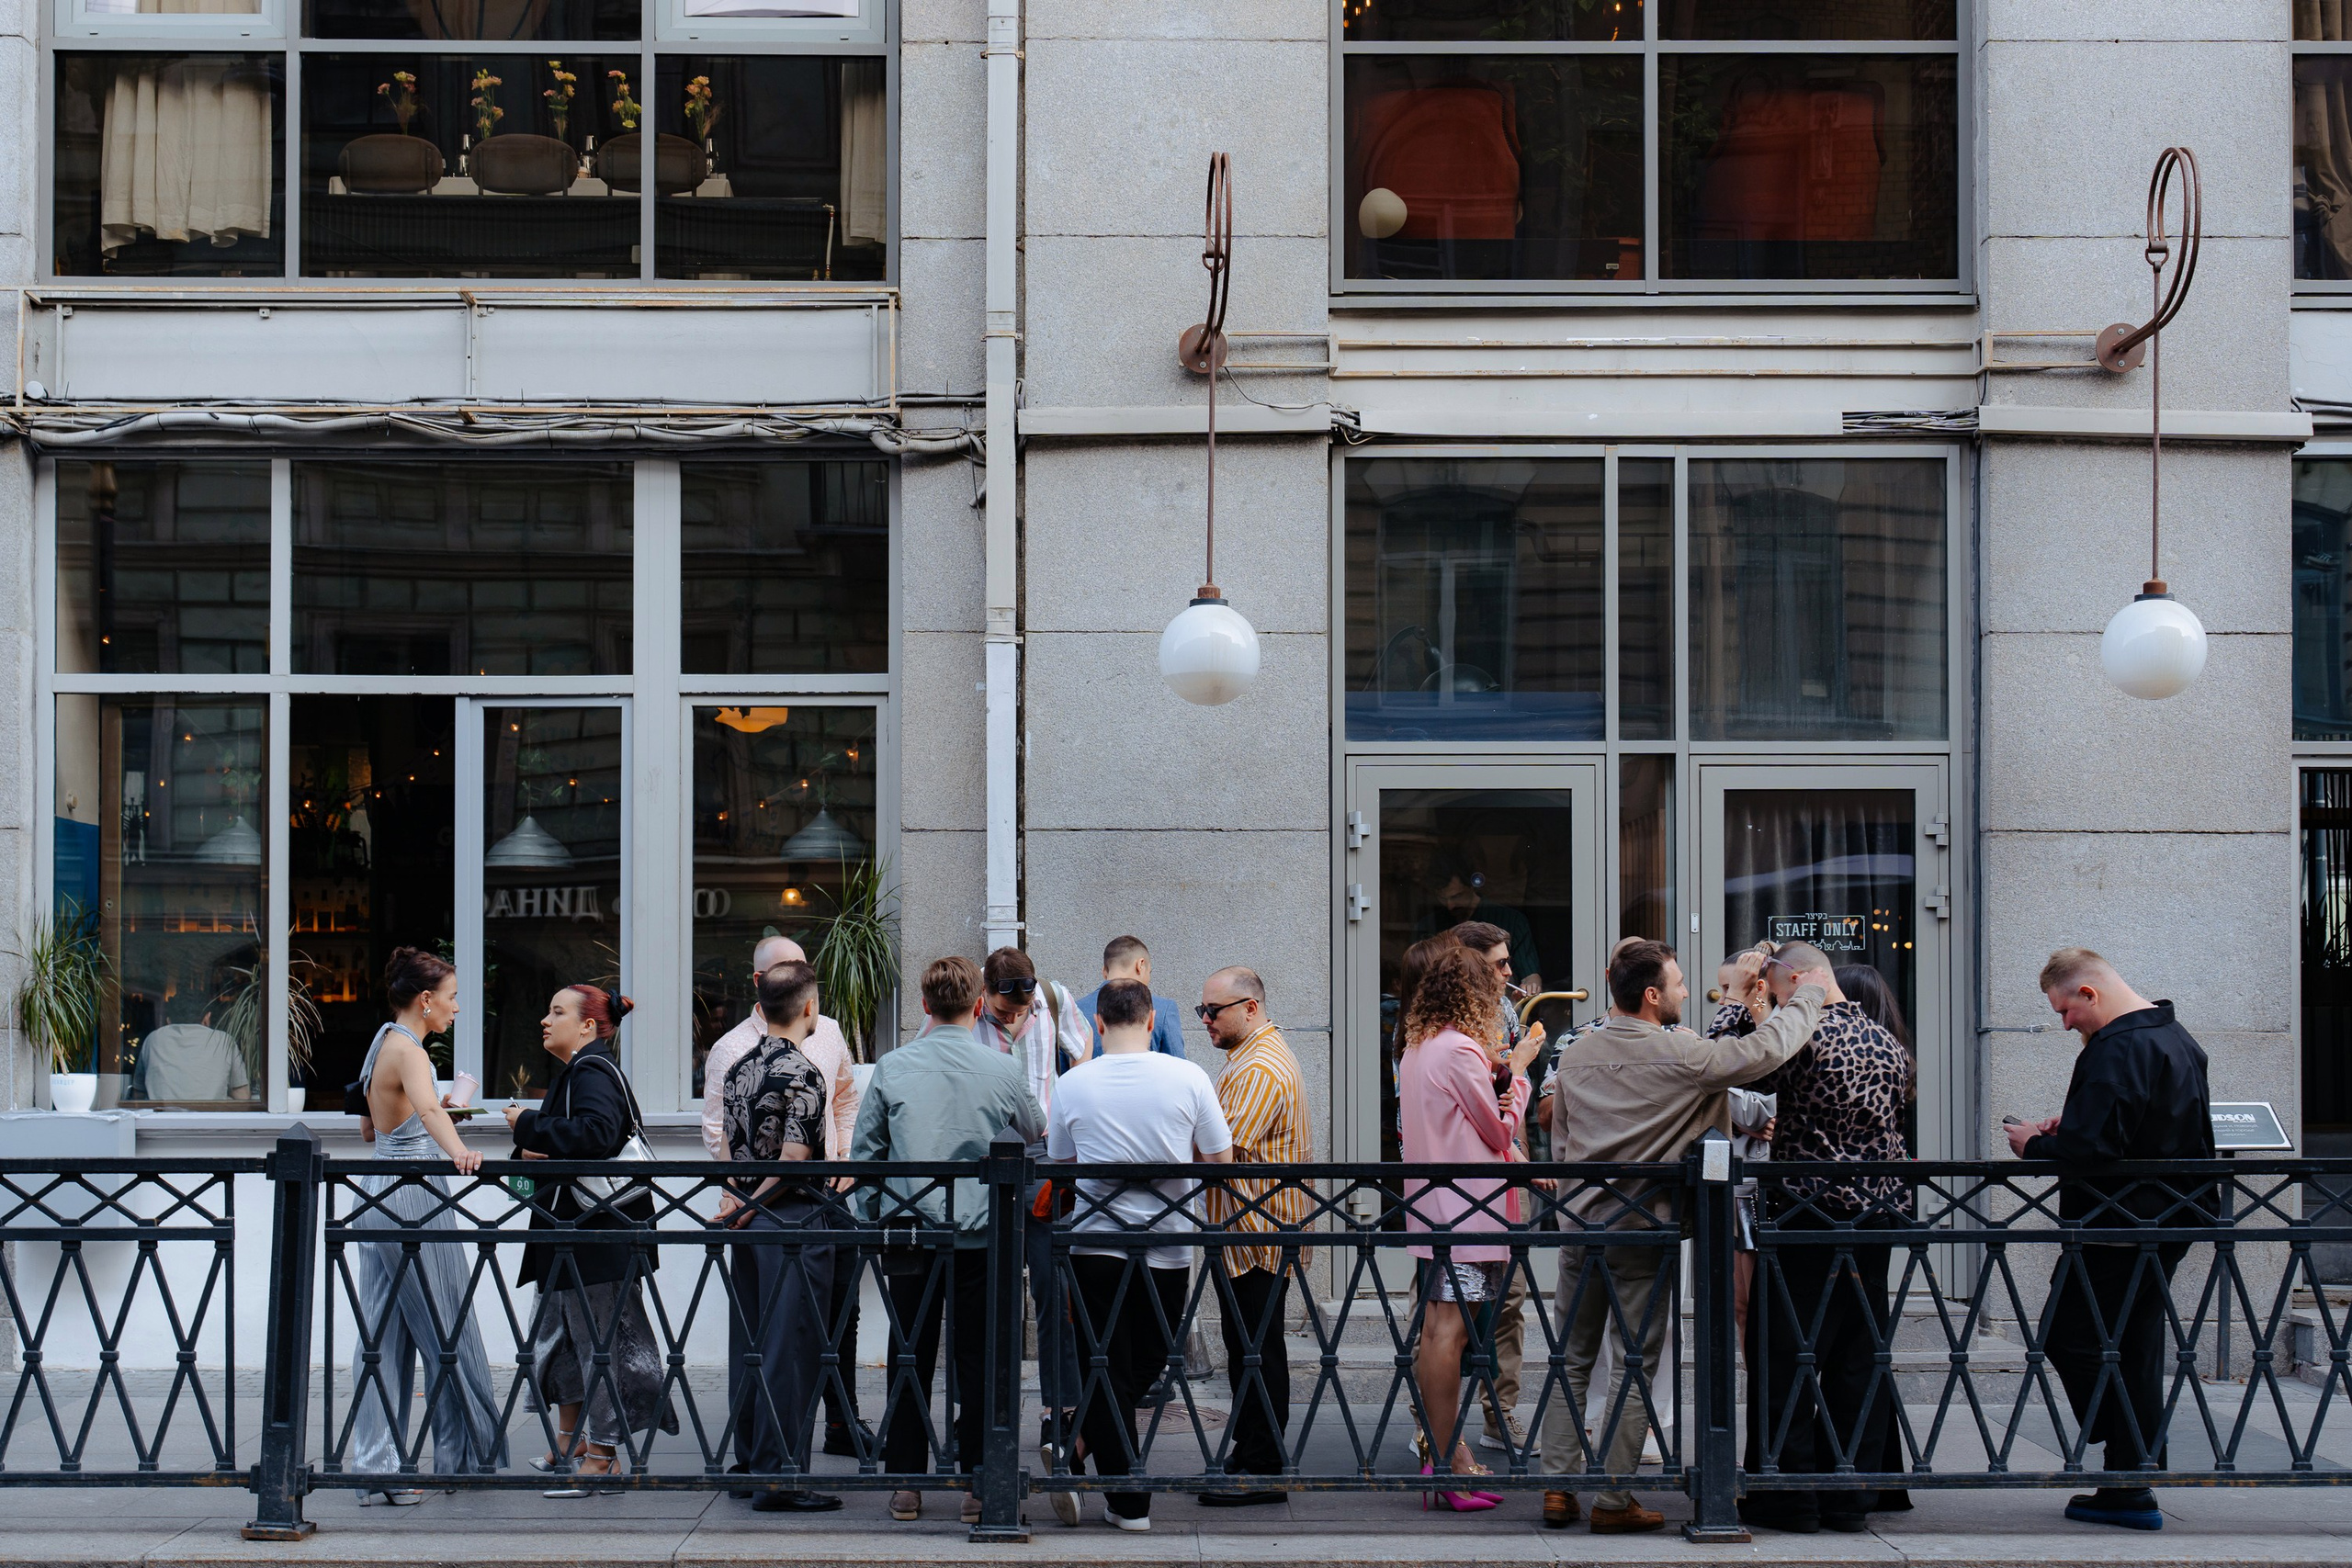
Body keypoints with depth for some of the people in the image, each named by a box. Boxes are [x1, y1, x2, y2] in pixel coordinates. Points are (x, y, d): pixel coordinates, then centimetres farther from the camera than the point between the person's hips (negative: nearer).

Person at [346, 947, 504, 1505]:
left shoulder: (381, 1043, 15)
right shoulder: (407, 1050, -13)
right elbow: (429, 1108, -35)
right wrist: (457, 1150, -51)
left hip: (377, 1199, 9)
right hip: (414, 1196, -9)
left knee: (381, 1337, 6)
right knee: (446, 1331, 2)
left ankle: (376, 1465, 3)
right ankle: (468, 1452, 12)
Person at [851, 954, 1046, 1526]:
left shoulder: (891, 1069, -1)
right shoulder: (1003, 1070, -2)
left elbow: (864, 1152, 4)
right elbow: (1036, 1132, 17)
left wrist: (875, 1220, 15)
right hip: (980, 1237, -1)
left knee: (910, 1358, 8)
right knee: (977, 1360, 5)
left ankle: (906, 1485, 11)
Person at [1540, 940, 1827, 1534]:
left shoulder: (1574, 1056, 5)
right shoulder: (1680, 1056, -14)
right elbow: (1767, 1049, -14)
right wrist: (1809, 995, 2)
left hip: (1581, 1227, 5)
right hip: (1644, 1233, -5)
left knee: (1573, 1359, 12)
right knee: (1636, 1367, 2)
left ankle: (1558, 1487, 11)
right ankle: (1614, 1501, 4)